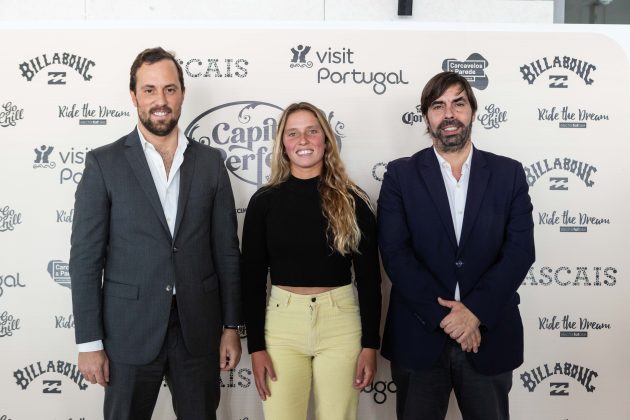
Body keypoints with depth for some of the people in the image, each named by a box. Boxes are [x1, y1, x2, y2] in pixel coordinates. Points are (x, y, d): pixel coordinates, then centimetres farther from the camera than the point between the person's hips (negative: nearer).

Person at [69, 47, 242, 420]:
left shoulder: (209, 161, 3)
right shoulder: (104, 163, -4)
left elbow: (227, 249, 5)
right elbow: (86, 258, -4)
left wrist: (231, 326, 4)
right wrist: (89, 342, -7)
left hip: (198, 329, 2)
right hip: (130, 330, -2)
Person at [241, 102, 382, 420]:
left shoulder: (352, 200, 0)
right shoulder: (264, 201, 1)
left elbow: (369, 276, 2)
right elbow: (252, 277, 2)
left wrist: (370, 344, -1)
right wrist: (255, 346, -2)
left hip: (340, 324, 0)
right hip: (282, 323, 0)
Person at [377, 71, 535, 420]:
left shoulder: (509, 174, 4)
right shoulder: (401, 175, 0)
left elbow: (520, 250, -4)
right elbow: (394, 253, -8)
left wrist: (475, 311, -15)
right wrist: (444, 315, -15)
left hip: (490, 338, 1)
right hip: (419, 338, -1)